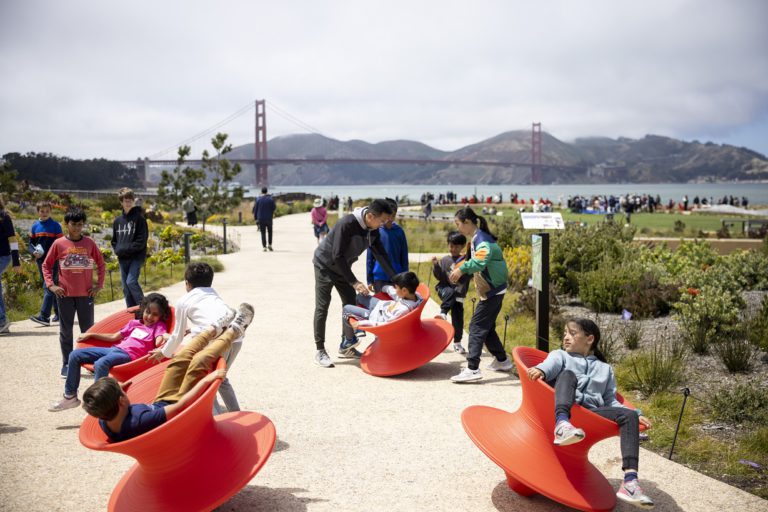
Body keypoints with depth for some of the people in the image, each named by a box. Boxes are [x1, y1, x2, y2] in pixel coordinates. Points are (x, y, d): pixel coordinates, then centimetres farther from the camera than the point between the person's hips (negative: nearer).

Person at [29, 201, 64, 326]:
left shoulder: (55, 225, -4)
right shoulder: (35, 226, 9)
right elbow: (31, 243, 13)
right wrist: (34, 252, -7)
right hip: (40, 260, 6)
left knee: (48, 287, -12)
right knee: (48, 286, 12)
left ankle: (44, 316, -18)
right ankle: (58, 312, 24)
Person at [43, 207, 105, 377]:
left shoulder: (89, 243, 1)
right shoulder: (59, 244, -2)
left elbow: (101, 264, 10)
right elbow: (46, 265, 6)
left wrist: (99, 285, 3)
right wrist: (51, 285, -4)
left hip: (86, 293, 1)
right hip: (65, 294, 0)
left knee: (88, 330, 6)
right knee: (66, 331, 7)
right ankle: (66, 364, 15)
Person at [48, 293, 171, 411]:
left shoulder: (158, 326, 7)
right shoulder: (134, 323, 24)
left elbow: (158, 342, -12)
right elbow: (114, 337, 28)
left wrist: (165, 338, -35)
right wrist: (91, 335, 26)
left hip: (129, 355, -7)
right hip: (114, 349, 7)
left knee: (100, 364, -36)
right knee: (75, 355, 1)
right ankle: (70, 396, 10)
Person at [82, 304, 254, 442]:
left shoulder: (104, 423, -23)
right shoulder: (141, 422, -46)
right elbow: (181, 406, -39)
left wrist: (116, 390, 10)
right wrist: (206, 380, -32)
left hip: (159, 404, 7)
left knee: (183, 356, 7)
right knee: (199, 361, -10)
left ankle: (215, 328, 32)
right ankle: (234, 330, 15)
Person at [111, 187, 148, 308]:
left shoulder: (139, 218, -4)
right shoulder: (118, 221, 12)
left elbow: (141, 240, -10)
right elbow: (114, 240, 20)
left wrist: (126, 249, -14)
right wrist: (117, 250, 1)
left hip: (136, 257, -6)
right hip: (122, 259, 6)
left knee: (131, 281, -18)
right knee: (126, 288, 7)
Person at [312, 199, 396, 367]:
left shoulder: (373, 230, -9)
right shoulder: (347, 223, -32)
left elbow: (381, 255, -3)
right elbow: (337, 255, -31)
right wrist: (354, 282, -31)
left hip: (342, 267, 8)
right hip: (325, 264, -8)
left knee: (350, 304, 8)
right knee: (322, 307, -7)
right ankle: (320, 351, -2)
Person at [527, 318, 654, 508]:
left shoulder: (605, 369, 30)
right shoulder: (560, 355, 23)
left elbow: (610, 401, 22)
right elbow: (550, 366, -2)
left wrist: (636, 414, 4)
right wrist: (540, 370, -27)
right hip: (561, 408, -2)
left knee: (629, 416, -20)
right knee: (567, 374, -28)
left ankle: (630, 481, -33)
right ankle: (562, 424, -56)